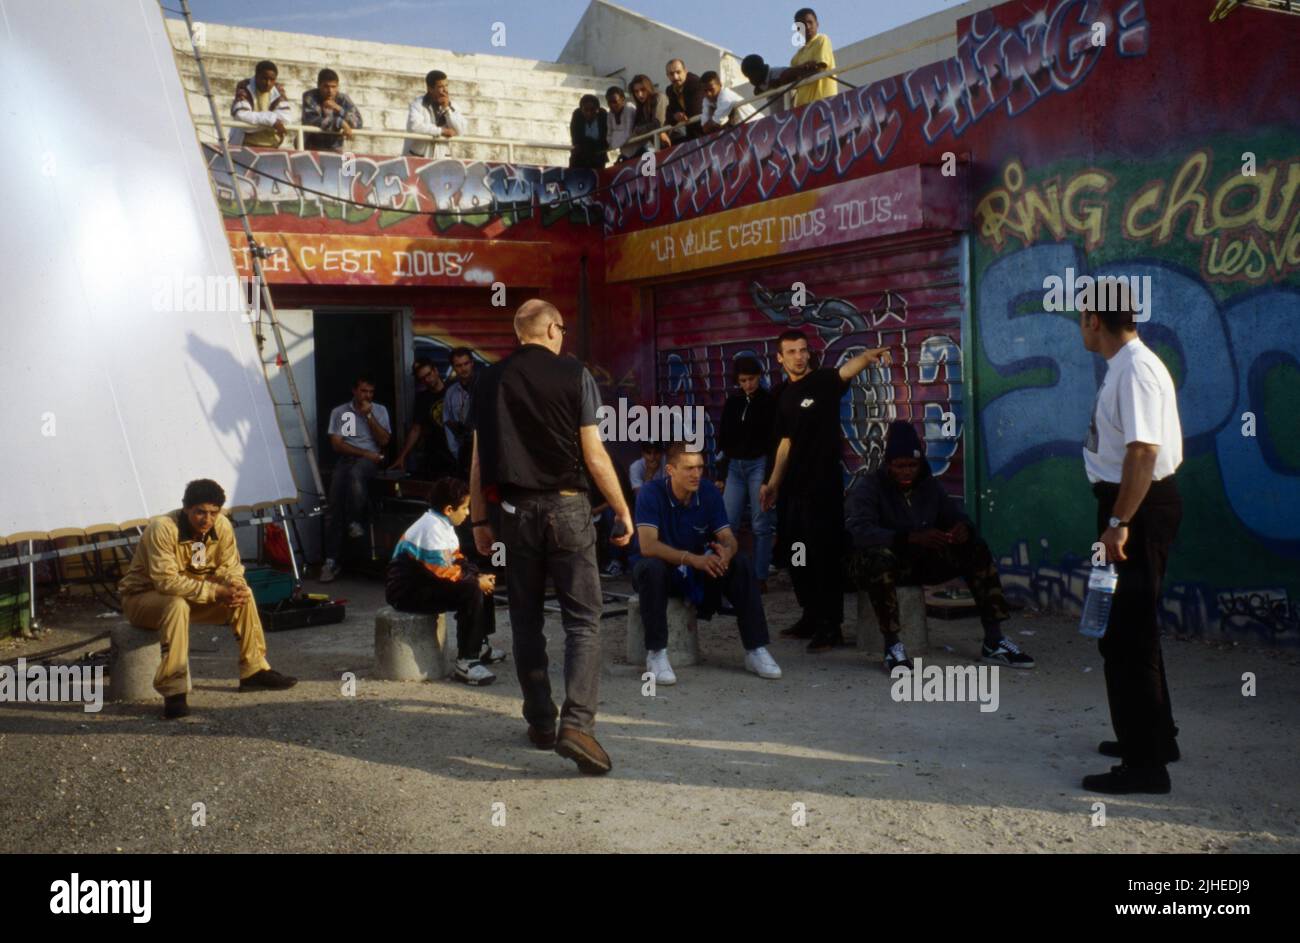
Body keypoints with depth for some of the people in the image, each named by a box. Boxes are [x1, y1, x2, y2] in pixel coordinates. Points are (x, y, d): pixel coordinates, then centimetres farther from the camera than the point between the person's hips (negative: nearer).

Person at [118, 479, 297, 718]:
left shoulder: (222, 525, -12)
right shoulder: (162, 528, -30)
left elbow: (230, 566, -3)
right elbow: (166, 581, -35)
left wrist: (234, 586, -27)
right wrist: (216, 591, -37)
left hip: (193, 594, 6)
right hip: (142, 596, -6)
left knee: (243, 595, -10)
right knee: (177, 605, -38)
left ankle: (254, 671, 2)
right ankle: (173, 692, -34)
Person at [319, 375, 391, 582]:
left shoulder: (379, 411, 13)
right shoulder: (339, 412, 11)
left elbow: (384, 441, 2)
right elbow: (337, 444, 2)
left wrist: (368, 415, -5)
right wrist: (365, 453, -7)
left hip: (370, 461, -1)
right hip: (346, 459, 1)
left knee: (355, 473, -39)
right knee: (335, 505, -20)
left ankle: (355, 522, -23)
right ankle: (331, 560, -22)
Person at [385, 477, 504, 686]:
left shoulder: (443, 524, 9)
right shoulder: (431, 529, -23)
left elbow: (457, 559, 14)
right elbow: (442, 573, -26)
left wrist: (479, 577, -3)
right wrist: (476, 581, -16)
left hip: (425, 582, 11)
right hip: (406, 591, -11)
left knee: (482, 583, 15)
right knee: (471, 592, -26)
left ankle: (480, 646, 23)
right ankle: (465, 662, -24)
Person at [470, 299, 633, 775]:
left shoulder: (489, 381, 5)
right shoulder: (574, 375, -4)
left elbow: (479, 461, 5)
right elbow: (594, 454, -6)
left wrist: (479, 520, 13)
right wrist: (622, 508, 3)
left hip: (515, 509, 3)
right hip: (567, 506, -3)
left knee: (526, 621, 13)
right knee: (583, 619, 0)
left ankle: (540, 723, 20)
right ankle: (576, 722, -13)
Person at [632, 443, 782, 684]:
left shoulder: (709, 493, -8)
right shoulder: (651, 494, -22)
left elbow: (728, 537, -10)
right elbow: (647, 545, -31)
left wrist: (726, 551, -37)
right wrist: (691, 559, -45)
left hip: (698, 568, 4)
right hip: (661, 566, -4)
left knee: (742, 566, -18)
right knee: (652, 569, -39)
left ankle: (755, 650, -15)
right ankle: (656, 654, -29)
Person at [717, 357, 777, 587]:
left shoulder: (770, 402, -2)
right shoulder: (732, 403, 10)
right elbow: (723, 438, 14)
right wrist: (721, 474, 9)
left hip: (759, 465, -4)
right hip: (734, 466, 4)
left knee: (760, 525, -1)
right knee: (727, 523, -2)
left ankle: (760, 578, 4)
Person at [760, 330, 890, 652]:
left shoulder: (824, 380, -6)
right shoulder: (786, 397, 13)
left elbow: (848, 369, -29)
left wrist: (869, 355, -50)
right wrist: (773, 483, 17)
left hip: (825, 483, -7)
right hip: (796, 484, 8)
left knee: (825, 553, -5)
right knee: (795, 552, 13)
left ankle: (832, 626, 3)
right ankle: (812, 616, 27)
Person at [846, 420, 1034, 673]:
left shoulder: (930, 486, 6)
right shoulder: (867, 488, -13)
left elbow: (956, 517, 7)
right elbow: (860, 531, -29)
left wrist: (964, 528, -20)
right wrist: (911, 537, -42)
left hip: (921, 562, 6)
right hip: (877, 565, -6)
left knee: (976, 550, -12)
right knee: (879, 556, -40)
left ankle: (993, 641, -15)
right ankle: (892, 645, -34)